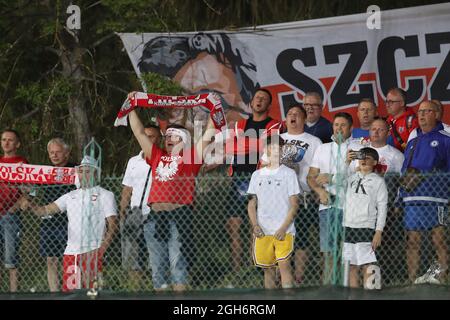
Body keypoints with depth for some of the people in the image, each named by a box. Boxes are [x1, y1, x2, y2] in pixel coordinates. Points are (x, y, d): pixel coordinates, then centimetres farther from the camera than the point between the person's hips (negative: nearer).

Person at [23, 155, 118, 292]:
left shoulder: (105, 195, 5)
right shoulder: (71, 196, 19)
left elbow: (112, 226, -2)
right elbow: (45, 210, 13)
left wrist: (102, 249, -15)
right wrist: (31, 205, -9)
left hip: (92, 253, -5)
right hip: (71, 252, 5)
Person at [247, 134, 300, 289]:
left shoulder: (288, 173, 2)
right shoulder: (257, 175, 13)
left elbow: (294, 205, -1)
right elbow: (252, 203, 15)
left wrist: (284, 228, -11)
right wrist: (255, 225, -2)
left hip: (284, 231, -4)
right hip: (262, 231, 4)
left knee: (284, 265, -15)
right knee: (267, 269, 7)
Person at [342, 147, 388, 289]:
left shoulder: (378, 181, 2)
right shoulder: (352, 179, 15)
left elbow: (382, 207, -3)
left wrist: (379, 232, -9)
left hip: (366, 228, -5)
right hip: (349, 228, 5)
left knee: (367, 266, -10)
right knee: (352, 266, 5)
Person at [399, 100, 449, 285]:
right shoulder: (413, 141, 21)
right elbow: (404, 171, 23)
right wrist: (399, 199, 16)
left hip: (434, 199, -5)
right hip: (412, 199, 5)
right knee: (412, 241, 3)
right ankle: (412, 281, 4)